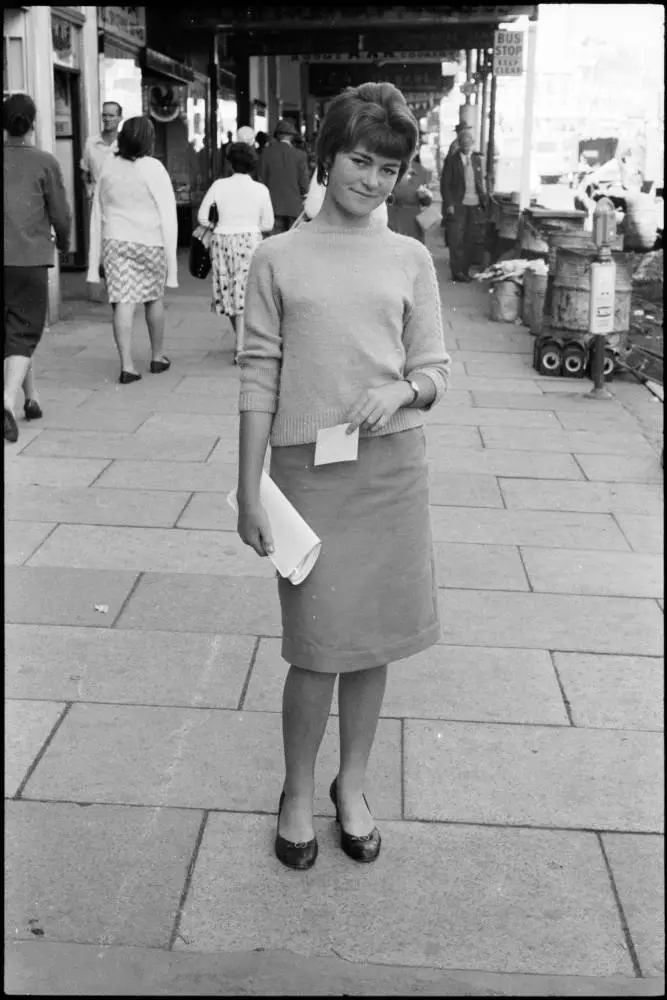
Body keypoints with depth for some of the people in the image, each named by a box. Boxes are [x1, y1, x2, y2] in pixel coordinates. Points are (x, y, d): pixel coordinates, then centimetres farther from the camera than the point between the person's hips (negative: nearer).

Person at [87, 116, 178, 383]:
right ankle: (157, 357, 29)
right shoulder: (153, 168, -8)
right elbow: (167, 213, -10)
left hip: (115, 240, 2)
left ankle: (126, 366, -8)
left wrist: (95, 255, 16)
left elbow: (97, 212, 10)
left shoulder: (109, 166, 5)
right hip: (149, 241, -2)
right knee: (154, 298, 15)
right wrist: (171, 254, -5)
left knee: (123, 302, -2)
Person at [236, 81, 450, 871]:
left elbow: (434, 371, 7)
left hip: (392, 466, 2)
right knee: (317, 648, 1)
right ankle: (298, 791, 25)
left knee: (372, 640, 11)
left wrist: (403, 392, -17)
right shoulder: (278, 258, -1)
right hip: (308, 471, -2)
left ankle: (351, 785, 31)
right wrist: (249, 491, -4)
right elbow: (258, 381, -2)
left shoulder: (410, 259, 5)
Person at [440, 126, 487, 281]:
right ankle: (457, 272, 3)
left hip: (475, 206, 5)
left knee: (472, 240, 5)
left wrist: (483, 201, 6)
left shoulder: (477, 159, 13)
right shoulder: (452, 159, -1)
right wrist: (449, 204, -12)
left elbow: (480, 182, 17)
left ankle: (465, 270, 13)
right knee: (456, 240, -3)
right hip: (458, 206, -4)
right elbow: (445, 184, -3)